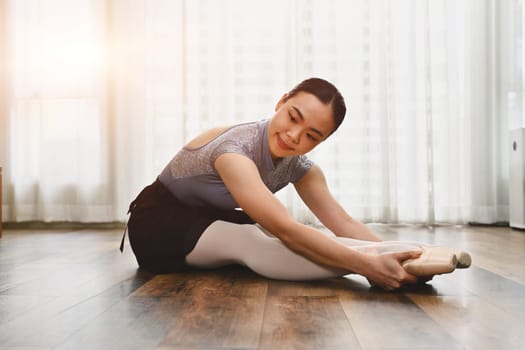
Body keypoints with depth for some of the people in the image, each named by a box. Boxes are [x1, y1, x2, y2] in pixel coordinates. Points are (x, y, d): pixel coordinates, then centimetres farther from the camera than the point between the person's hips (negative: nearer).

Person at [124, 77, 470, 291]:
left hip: (209, 220, 11)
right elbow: (285, 229, -47)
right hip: (159, 223, -11)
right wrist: (366, 264, -54)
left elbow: (344, 222, -17)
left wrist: (386, 252, -35)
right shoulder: (234, 151, -36)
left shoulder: (301, 166, -11)